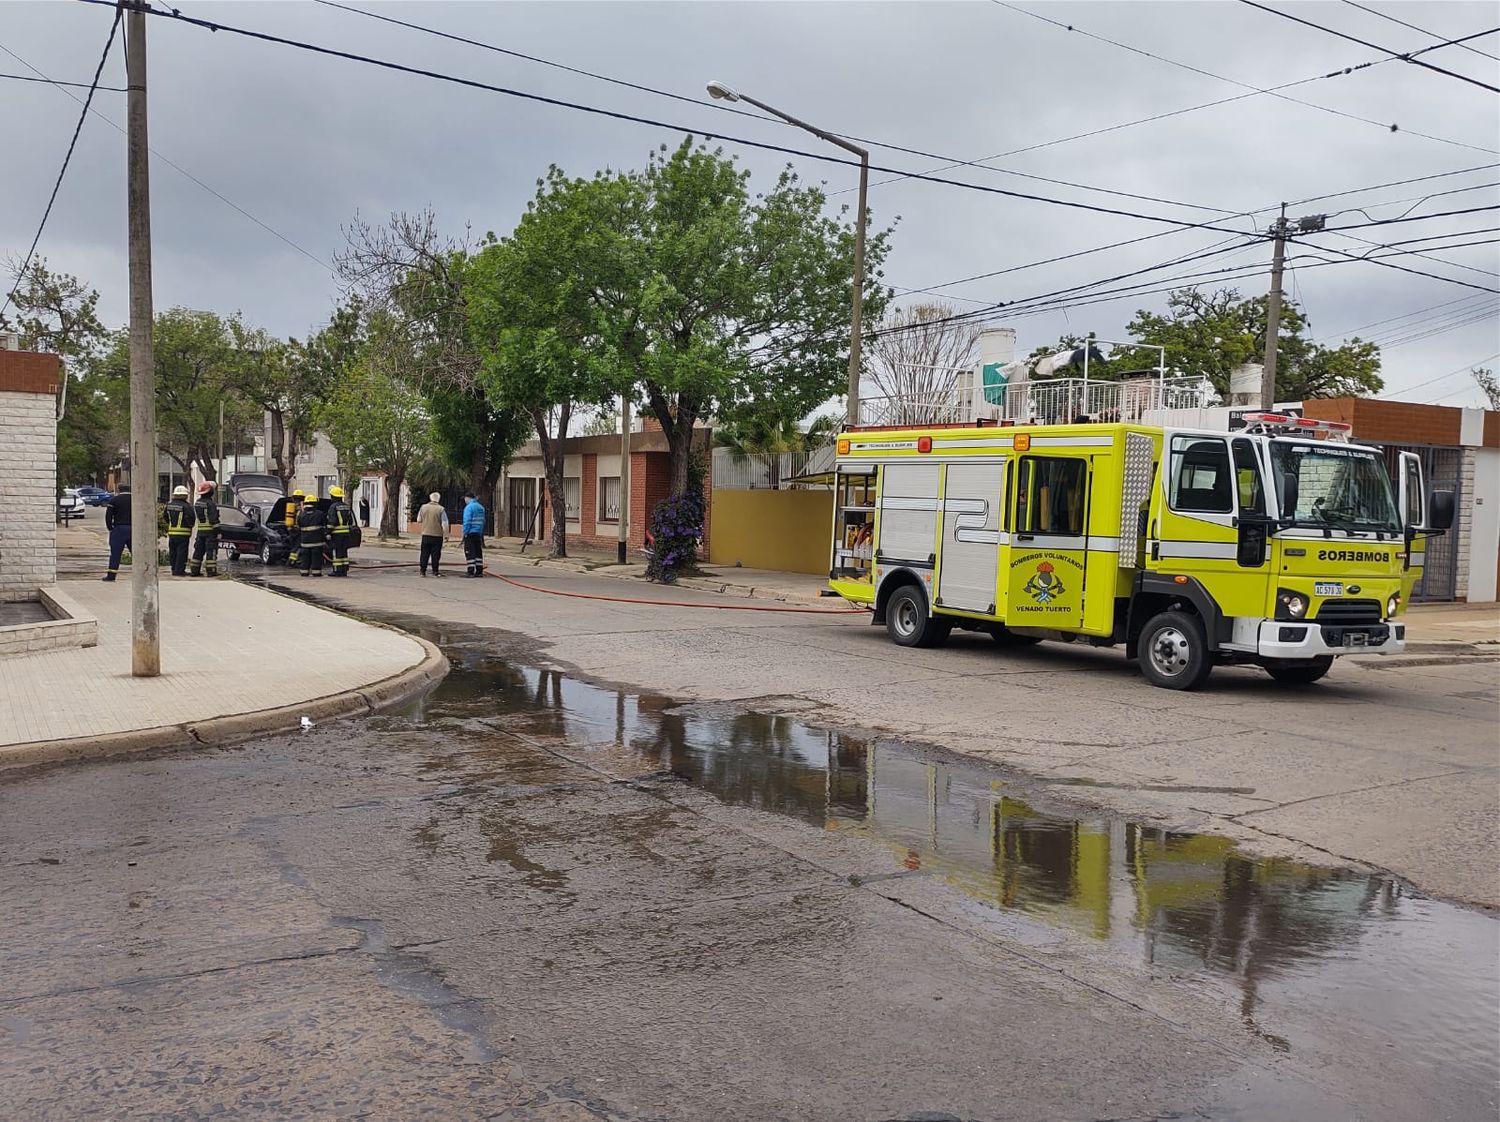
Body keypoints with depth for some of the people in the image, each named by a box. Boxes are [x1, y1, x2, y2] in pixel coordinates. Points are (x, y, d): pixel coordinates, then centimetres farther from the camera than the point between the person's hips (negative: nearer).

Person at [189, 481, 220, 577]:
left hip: (200, 530, 8)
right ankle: (211, 570, -5)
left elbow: (194, 516, 19)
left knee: (198, 550, 12)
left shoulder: (197, 503, 11)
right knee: (211, 551, -4)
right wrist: (217, 531, -17)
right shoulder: (210, 504, -15)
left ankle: (195, 570, 14)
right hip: (210, 530, -7)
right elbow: (214, 519, -18)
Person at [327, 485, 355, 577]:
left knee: (337, 552, -4)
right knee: (344, 551, 11)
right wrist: (350, 529, 22)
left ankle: (337, 570, -4)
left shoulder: (333, 507, -10)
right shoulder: (347, 506, 13)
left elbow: (331, 521, -16)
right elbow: (351, 520, 16)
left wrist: (328, 533, -13)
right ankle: (344, 570, 12)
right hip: (346, 532, 7)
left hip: (336, 533, -7)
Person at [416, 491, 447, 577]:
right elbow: (444, 524, -11)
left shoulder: (423, 507, 2)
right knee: (435, 554, 3)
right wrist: (446, 534, -3)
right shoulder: (440, 509, -9)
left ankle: (423, 571, 7)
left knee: (424, 554, 8)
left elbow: (418, 520, 13)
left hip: (425, 535, 3)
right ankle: (435, 571, 4)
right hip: (437, 535, -3)